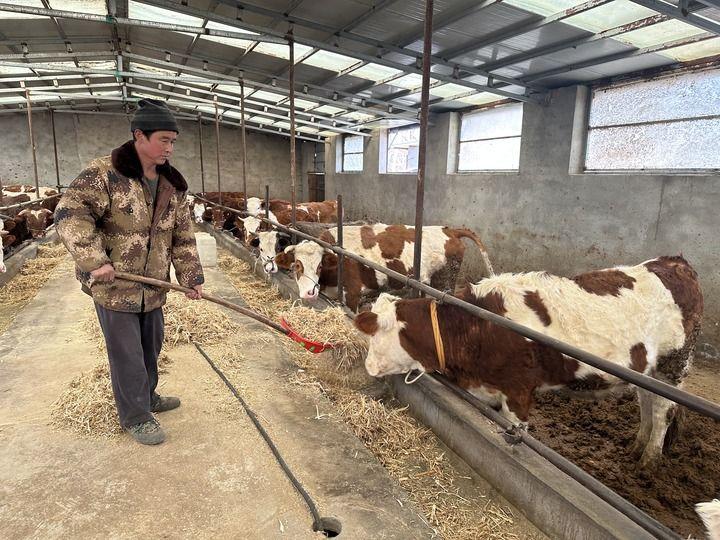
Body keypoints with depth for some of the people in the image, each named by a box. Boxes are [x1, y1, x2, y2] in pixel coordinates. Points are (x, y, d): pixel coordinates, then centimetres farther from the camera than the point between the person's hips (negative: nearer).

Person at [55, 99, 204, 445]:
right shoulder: (104, 173, -15)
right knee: (127, 353, 5)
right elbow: (70, 214, -20)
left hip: (152, 286, 6)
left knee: (151, 346, 20)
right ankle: (135, 417, 24)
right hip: (113, 285, -6)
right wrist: (94, 260, -29)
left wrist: (192, 278, 2)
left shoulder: (173, 185, 4)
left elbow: (183, 238, 7)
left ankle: (147, 397, 43)